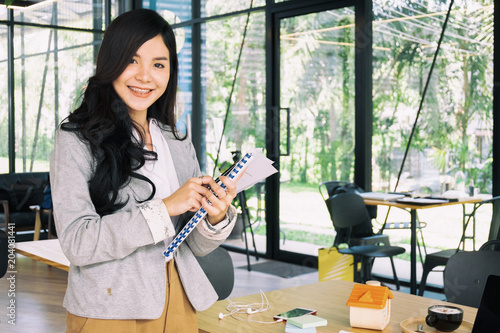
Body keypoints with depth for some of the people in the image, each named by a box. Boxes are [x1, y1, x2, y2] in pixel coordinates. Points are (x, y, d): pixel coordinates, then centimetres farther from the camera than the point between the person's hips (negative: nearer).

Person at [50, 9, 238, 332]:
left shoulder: (180, 144, 6)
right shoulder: (76, 140, -9)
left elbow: (195, 246, 7)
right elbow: (76, 243, -18)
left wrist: (217, 217, -14)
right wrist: (165, 208, -22)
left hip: (178, 307, 5)